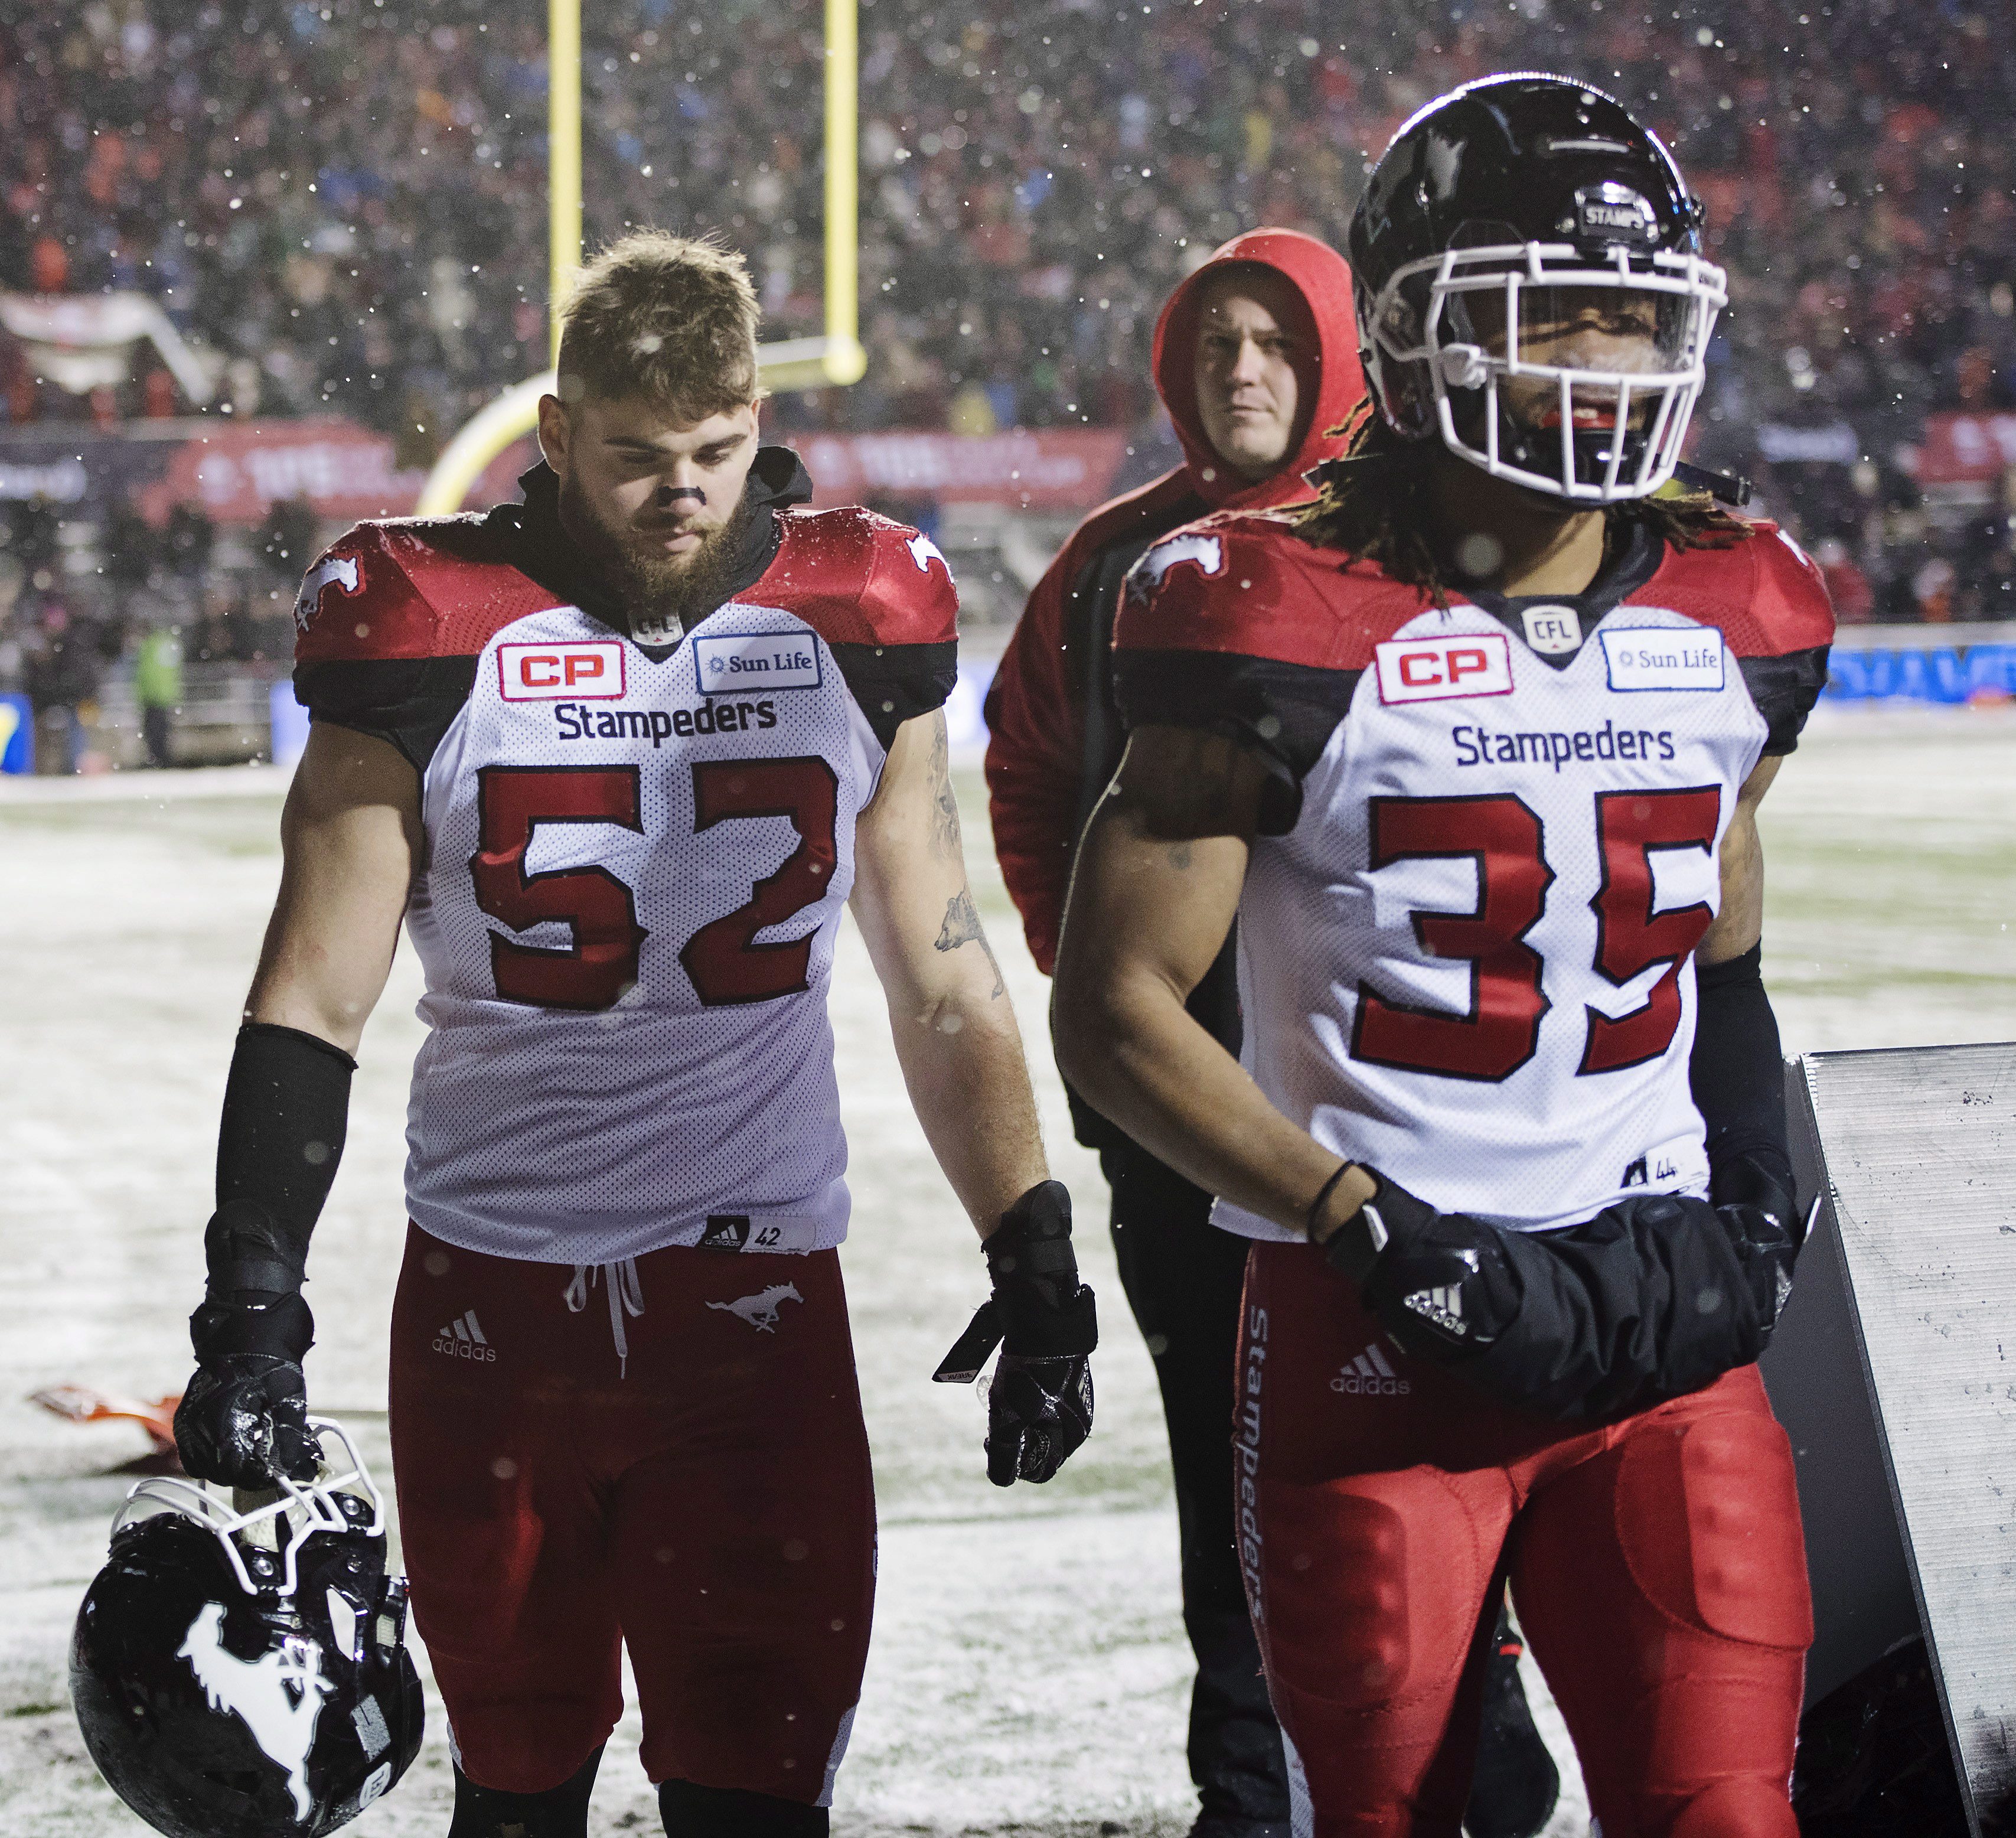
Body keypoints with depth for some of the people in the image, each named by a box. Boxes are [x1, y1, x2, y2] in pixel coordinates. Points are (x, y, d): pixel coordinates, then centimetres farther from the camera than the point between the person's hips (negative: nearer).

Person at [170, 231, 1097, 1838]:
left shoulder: (859, 629, 3)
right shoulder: (437, 634, -3)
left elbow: (946, 994, 11)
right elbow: (312, 1003, -3)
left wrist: (1036, 1268, 4)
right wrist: (250, 1322, -12)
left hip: (759, 1297, 0)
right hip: (490, 1295, 0)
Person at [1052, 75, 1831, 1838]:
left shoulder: (1739, 622, 7)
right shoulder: (1296, 629, -8)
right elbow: (1115, 1013, -8)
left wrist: (1745, 1203, 6)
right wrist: (1383, 1236, -14)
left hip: (1661, 1334, 3)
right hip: (1373, 1341, -3)